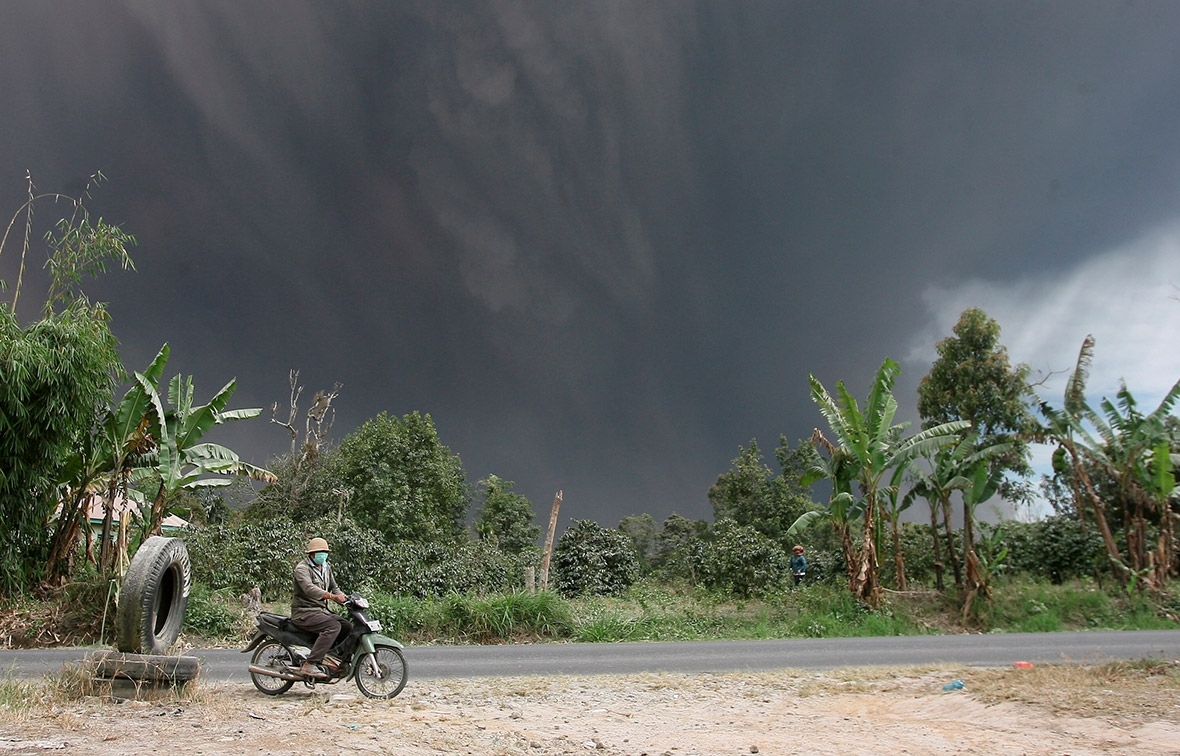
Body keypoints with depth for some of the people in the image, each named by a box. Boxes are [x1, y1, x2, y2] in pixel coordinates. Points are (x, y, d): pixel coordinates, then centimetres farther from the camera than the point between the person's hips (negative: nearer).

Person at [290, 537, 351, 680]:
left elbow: (334, 587, 20)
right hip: (304, 612, -8)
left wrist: (345, 599, -1)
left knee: (347, 626, -10)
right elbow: (309, 588, -28)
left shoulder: (326, 567, 16)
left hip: (322, 610, 8)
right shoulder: (302, 568, -11)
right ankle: (309, 665, -32)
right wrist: (333, 596, -38)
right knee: (334, 626, -29)